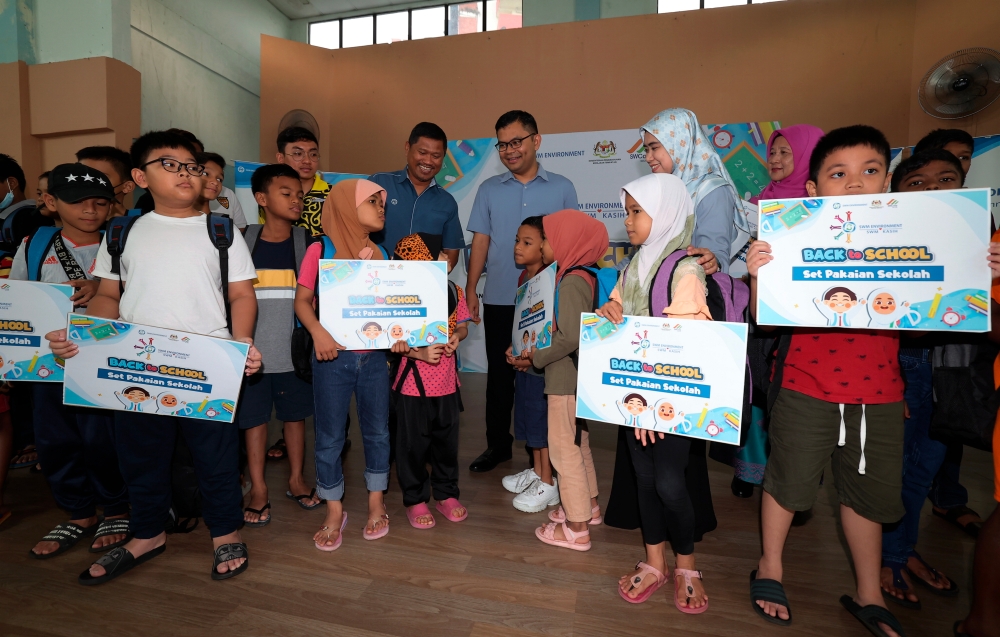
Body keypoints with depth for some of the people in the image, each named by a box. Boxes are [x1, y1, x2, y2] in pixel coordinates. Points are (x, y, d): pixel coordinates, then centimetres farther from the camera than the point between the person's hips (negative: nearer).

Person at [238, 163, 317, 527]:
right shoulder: (243, 242, 0)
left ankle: (296, 479, 28)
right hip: (253, 347, 0)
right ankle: (258, 487, 23)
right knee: (254, 416, 8)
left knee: (295, 413, 11)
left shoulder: (307, 242, 1)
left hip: (294, 346, 1)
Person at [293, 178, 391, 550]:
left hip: (374, 357, 4)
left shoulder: (380, 255, 8)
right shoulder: (321, 250, -4)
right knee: (329, 436, 7)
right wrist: (318, 332, -21)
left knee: (377, 430, 11)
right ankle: (334, 512, 26)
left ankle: (376, 504, 30)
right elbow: (302, 300, -5)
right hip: (333, 356, -3)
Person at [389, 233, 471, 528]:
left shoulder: (453, 292, -1)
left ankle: (446, 494, 36)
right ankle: (415, 500, 30)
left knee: (447, 440, 16)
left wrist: (457, 335, -11)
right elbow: (393, 342, -13)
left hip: (447, 383, 4)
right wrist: (420, 353, -26)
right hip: (413, 385, -4)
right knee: (414, 444, 10)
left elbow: (462, 326, 10)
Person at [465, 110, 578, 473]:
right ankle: (498, 443, 27)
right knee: (499, 374, 10)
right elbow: (480, 242, 6)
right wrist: (470, 290, -1)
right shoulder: (489, 190, 7)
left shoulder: (562, 188, 3)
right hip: (499, 300, 1)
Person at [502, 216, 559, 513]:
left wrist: (533, 356, -21)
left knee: (543, 421, 3)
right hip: (523, 360, 9)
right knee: (529, 417, 19)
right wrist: (513, 348, 2)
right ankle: (536, 471, 36)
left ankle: (548, 485, 18)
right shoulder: (524, 276, 8)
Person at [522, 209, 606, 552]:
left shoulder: (570, 282, -21)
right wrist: (537, 351, 7)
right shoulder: (581, 276, 8)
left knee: (564, 448, 2)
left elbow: (571, 337, -28)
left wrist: (538, 357, -15)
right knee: (578, 443, 22)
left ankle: (576, 529, 16)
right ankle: (589, 505, 39)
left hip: (566, 379, -10)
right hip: (575, 377, 10)